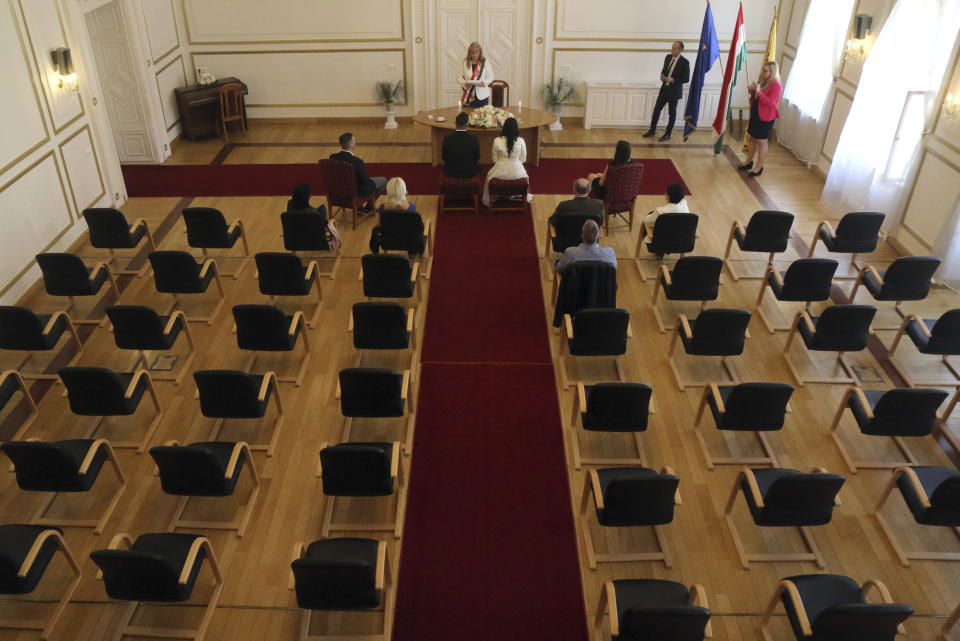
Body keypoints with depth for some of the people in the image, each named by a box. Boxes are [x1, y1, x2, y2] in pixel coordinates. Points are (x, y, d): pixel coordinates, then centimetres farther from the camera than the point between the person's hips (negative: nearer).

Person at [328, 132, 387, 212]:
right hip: (356, 192, -7)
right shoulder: (357, 161, -34)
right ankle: (368, 208, 25)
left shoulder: (332, 157, -15)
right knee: (383, 180, 15)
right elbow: (366, 182, -23)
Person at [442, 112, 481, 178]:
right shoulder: (473, 138, -18)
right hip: (469, 173, 0)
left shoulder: (448, 138, -17)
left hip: (451, 173, 0)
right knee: (478, 165, 33)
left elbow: (444, 158, -5)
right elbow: (477, 158, -6)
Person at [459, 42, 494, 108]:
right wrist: (464, 83, -15)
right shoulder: (465, 62, 4)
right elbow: (459, 77, 6)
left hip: (481, 96, -1)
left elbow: (490, 77, 4)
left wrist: (484, 83, -16)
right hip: (468, 96, 1)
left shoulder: (484, 62, 1)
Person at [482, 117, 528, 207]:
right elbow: (523, 159, -2)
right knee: (524, 174, 39)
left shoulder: (497, 141, -14)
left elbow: (495, 159, -3)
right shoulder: (521, 141, -13)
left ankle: (489, 201, 50)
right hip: (517, 173, 0)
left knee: (490, 175, 36)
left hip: (501, 172, 0)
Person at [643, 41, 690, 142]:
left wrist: (672, 80, -21)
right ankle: (652, 130, 25)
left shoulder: (684, 62, -16)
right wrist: (662, 76, -6)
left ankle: (667, 134, 20)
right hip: (664, 88, 6)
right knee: (656, 109, 10)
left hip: (674, 91, -5)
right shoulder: (668, 57, 1)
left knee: (672, 113, 8)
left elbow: (686, 79, -12)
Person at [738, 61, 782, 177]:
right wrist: (752, 90, 1)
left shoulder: (776, 85, -16)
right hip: (755, 114, 9)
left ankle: (759, 168, 7)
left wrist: (759, 91, -27)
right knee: (753, 139, 16)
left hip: (765, 118, -9)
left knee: (762, 142, -1)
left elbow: (770, 102, -24)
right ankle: (748, 162, 29)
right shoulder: (764, 82, 11)